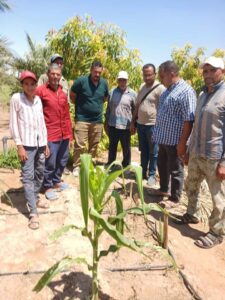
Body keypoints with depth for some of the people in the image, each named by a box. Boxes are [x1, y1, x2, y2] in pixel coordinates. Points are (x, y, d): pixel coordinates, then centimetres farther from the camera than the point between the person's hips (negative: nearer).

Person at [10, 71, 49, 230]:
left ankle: (35, 198, 35)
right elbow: (13, 124, -6)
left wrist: (46, 143, 12)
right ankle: (33, 213, -2)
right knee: (28, 177, -5)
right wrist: (19, 146, -11)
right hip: (27, 144, -5)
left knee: (39, 174, 14)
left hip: (40, 143, 6)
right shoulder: (16, 98, -5)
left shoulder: (38, 100, 10)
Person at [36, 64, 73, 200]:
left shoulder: (62, 93, 12)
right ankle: (48, 187, 21)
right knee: (50, 162, 1)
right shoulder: (41, 91, -7)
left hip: (64, 134, 7)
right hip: (50, 134, -6)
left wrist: (69, 133, 13)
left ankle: (56, 181, 37)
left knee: (63, 159, 17)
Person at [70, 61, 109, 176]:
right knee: (80, 145, -5)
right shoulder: (81, 81, -9)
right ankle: (77, 167, 9)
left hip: (98, 120, 5)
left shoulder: (104, 83, 5)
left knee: (94, 145, 12)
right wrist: (80, 106, 10)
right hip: (82, 119, -4)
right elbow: (72, 96, 2)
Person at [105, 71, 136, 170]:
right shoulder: (112, 92, 4)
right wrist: (106, 123, 9)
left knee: (126, 148, 9)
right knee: (112, 147, 15)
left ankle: (126, 167, 24)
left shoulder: (132, 94, -3)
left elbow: (135, 110, 2)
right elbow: (108, 108, 9)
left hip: (126, 126, -2)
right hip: (113, 125, 3)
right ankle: (110, 165, 30)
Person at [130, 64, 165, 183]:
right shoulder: (142, 87, 11)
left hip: (153, 125, -6)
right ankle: (143, 172, 28)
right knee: (143, 150, 16)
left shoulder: (160, 88, -10)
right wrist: (133, 122, 14)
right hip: (140, 124, 6)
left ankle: (152, 174, 18)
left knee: (153, 152, 5)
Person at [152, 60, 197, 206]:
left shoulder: (186, 91, -18)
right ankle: (164, 189, 41)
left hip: (175, 140, -9)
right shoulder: (168, 90, 11)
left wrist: (182, 142, -21)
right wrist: (158, 134, 17)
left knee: (175, 170, 6)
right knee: (162, 166, 21)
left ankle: (175, 198, 23)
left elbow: (189, 120, -21)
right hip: (164, 138, 9)